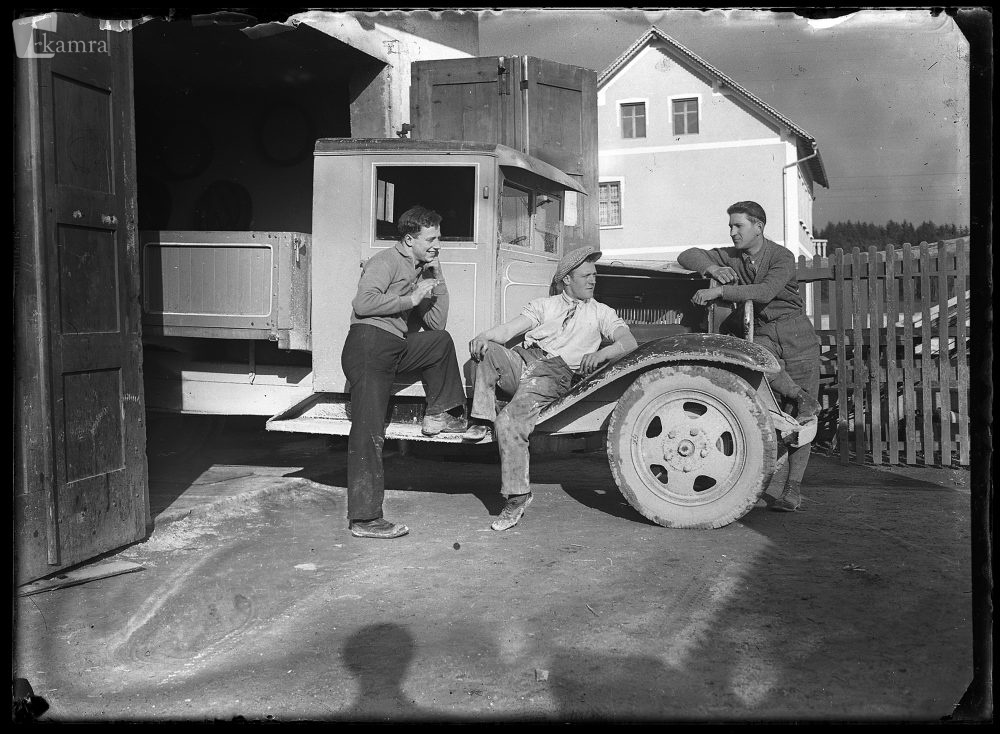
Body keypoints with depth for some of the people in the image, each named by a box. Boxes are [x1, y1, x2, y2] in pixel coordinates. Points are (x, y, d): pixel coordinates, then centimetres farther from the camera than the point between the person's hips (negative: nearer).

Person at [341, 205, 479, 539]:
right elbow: (363, 302, -17)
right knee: (368, 432, -13)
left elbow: (436, 324, 21)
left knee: (442, 341, 19)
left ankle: (439, 415, 17)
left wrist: (438, 280, 15)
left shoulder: (420, 271, 25)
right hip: (370, 341, -8)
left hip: (399, 349, 8)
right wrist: (411, 299, -9)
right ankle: (364, 518, -14)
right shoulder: (387, 262, 0)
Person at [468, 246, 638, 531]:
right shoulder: (544, 305, 24)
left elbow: (629, 342, 4)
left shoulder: (601, 313, 20)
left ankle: (518, 496, -17)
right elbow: (509, 330, 9)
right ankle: (481, 421, -26)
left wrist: (600, 353, -17)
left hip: (554, 375, -3)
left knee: (508, 422, -27)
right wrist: (484, 336, -14)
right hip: (522, 360, 3)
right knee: (486, 351, -29)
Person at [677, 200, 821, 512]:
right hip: (761, 335, 3)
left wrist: (720, 291, -32)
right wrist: (711, 268, -16)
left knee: (801, 419, -5)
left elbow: (765, 292, -27)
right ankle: (802, 399, -12)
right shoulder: (731, 257, 5)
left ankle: (793, 489, 2)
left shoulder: (782, 257, -10)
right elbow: (687, 255, 4)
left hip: (796, 336, -3)